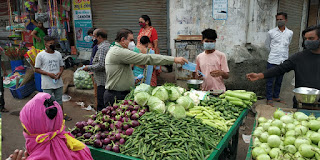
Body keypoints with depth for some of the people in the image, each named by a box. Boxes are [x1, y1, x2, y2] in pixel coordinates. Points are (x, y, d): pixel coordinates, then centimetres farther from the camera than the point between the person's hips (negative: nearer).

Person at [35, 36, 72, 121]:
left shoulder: (58, 54, 7)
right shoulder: (40, 55, -7)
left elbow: (61, 66, 14)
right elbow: (37, 69, -5)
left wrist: (60, 72, -8)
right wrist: (48, 74, -17)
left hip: (58, 82, 4)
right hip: (47, 84, -4)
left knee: (59, 99, 16)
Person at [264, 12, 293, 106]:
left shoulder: (290, 33, 5)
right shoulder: (271, 32, -2)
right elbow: (267, 45, 11)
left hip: (283, 61, 3)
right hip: (272, 61, -3)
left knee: (279, 81, 13)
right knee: (270, 81, 0)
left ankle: (276, 97, 27)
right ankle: (269, 99, 10)